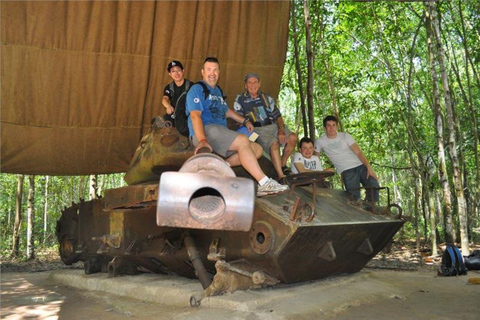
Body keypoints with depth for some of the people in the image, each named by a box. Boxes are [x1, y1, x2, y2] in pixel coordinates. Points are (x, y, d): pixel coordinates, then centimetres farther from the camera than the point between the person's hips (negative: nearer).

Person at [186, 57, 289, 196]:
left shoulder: (217, 90, 28)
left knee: (257, 149, -3)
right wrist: (202, 140, -29)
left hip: (221, 133, 9)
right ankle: (264, 183, -31)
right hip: (205, 131, -9)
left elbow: (227, 111, 42)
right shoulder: (197, 89, 0)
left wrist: (245, 121, 30)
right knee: (242, 140, -29)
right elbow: (195, 115, -15)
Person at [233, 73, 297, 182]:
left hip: (273, 126, 5)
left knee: (293, 137, -21)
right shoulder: (240, 99, 8)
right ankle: (281, 176, -33)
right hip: (257, 130, -4)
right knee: (274, 144, -33)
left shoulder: (267, 98, 17)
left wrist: (281, 131, -5)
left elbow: (278, 116, 11)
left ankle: (283, 164, -1)